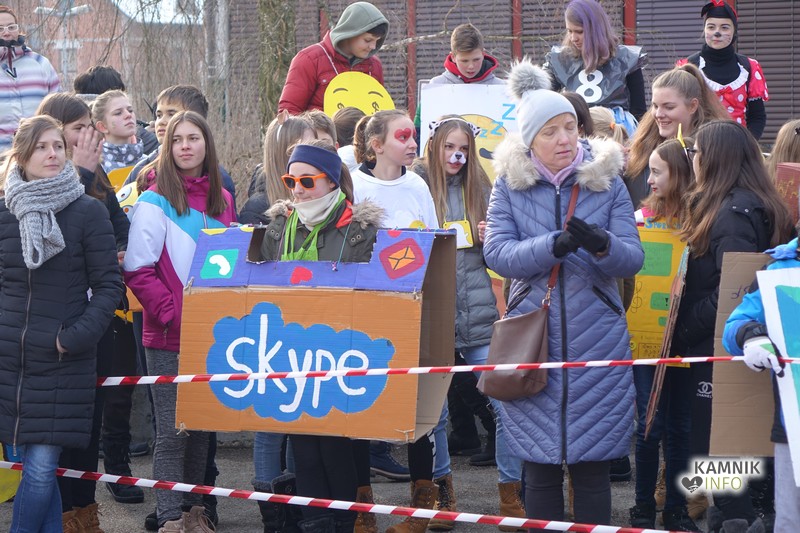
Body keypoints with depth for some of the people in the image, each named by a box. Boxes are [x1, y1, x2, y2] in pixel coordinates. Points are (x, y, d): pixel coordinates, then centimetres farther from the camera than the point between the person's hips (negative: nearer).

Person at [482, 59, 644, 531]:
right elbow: (498, 253, -9)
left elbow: (633, 258, -3)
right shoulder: (510, 185, 3)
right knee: (540, 469, 5)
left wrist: (603, 245, -25)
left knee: (592, 467, 2)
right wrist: (553, 246, -24)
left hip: (597, 343, 0)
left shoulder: (606, 181, 3)